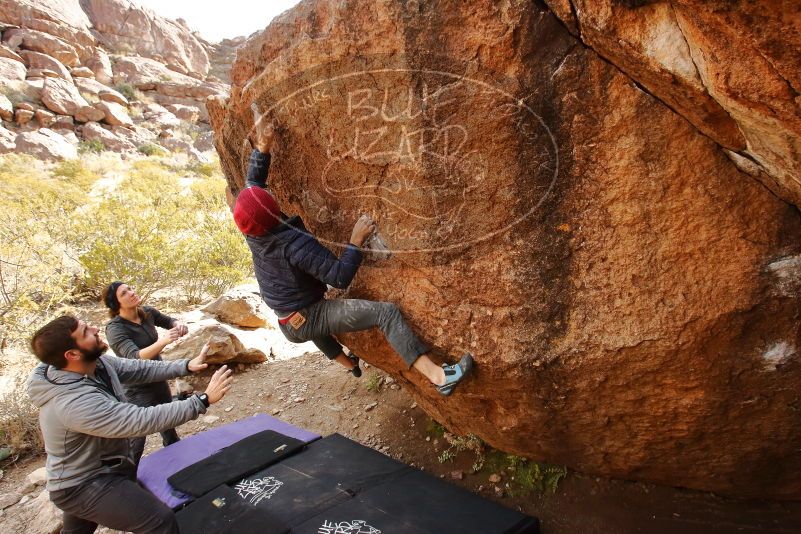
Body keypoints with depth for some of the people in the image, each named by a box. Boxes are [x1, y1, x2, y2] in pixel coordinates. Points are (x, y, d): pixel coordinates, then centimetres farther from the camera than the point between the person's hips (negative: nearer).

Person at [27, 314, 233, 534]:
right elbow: (143, 420, -39)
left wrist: (186, 366, -10)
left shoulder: (96, 362, -13)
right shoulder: (75, 403, -37)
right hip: (84, 486, -9)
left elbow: (137, 369, -1)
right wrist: (203, 400, -37)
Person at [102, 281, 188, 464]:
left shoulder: (147, 312, -7)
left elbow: (169, 321, 12)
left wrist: (178, 325, -12)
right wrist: (162, 341, -53)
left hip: (159, 380, 7)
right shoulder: (115, 328, -23)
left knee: (169, 425, 23)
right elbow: (135, 357, -37)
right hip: (137, 390, -7)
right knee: (136, 439, -6)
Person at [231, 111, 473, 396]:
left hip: (289, 326, 8)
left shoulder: (253, 234, -4)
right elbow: (340, 278, -27)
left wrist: (262, 147, 1)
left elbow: (253, 180, 10)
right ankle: (439, 376, -31)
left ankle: (350, 364, 62)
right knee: (386, 311, -19)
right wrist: (356, 242, -20)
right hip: (313, 317, -8)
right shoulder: (296, 243, -26)